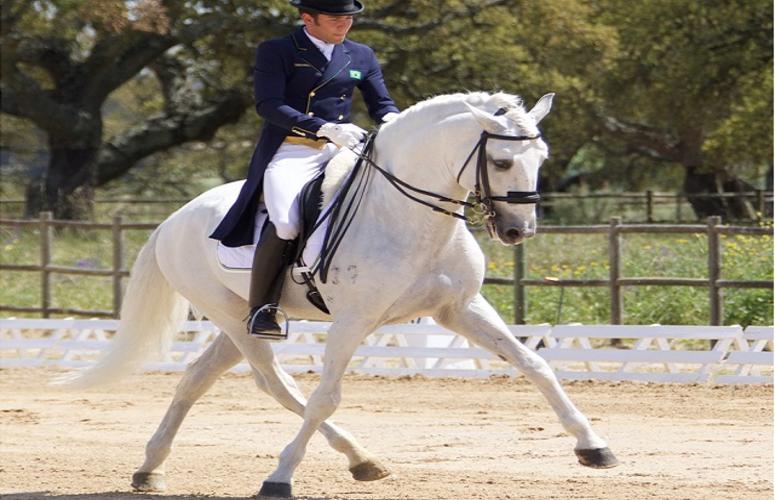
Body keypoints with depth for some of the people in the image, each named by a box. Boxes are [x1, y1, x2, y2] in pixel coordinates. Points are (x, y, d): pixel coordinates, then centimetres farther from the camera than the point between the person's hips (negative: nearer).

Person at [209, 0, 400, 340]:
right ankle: (260, 309, -16)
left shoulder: (361, 57, 15)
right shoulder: (275, 53, -1)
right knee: (285, 225, -30)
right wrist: (325, 128, -25)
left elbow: (381, 104, 18)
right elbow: (268, 105, -13)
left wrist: (391, 122, -9)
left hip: (341, 152, 5)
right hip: (290, 153, -5)